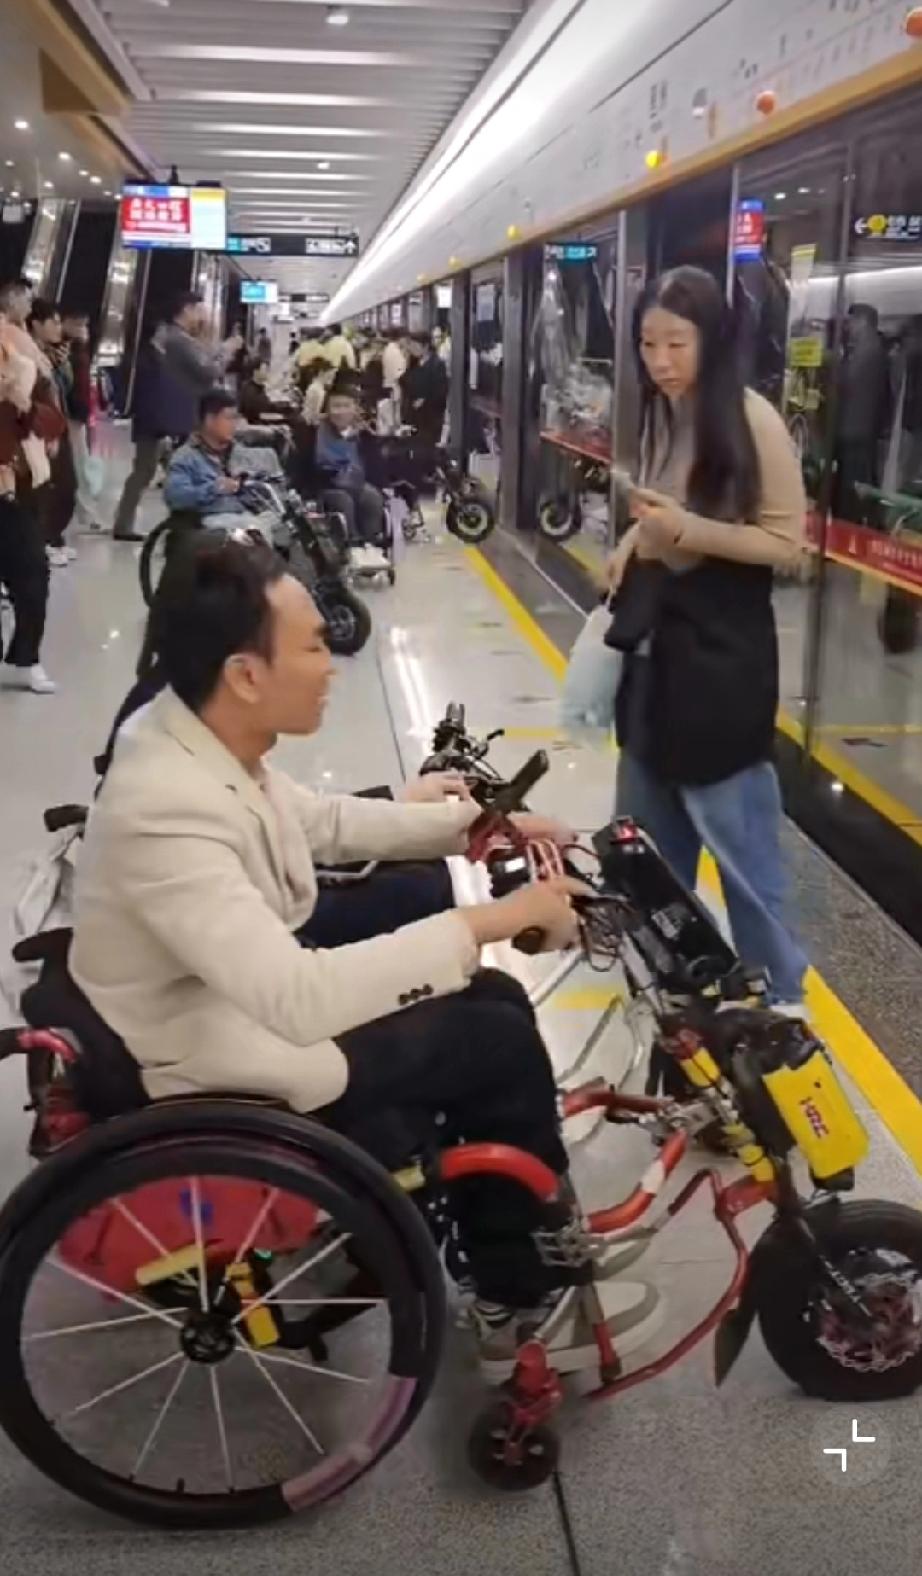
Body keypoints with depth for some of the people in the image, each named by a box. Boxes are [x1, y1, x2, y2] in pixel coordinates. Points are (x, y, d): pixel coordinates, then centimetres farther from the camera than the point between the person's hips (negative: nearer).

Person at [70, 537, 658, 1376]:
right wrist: (488, 921, -35)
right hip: (218, 1075, -9)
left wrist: (468, 822, 4)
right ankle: (526, 1305, 16)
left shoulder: (195, 736, -5)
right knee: (501, 1042, -4)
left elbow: (322, 820, 12)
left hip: (240, 1001, 9)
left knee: (489, 999, 10)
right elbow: (299, 999, -41)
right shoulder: (165, 809, -34)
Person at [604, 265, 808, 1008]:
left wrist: (690, 532, -24)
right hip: (654, 633, 8)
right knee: (650, 824, 19)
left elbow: (788, 543, -15)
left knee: (733, 828, 1)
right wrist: (636, 543, 1)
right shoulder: (662, 412, 7)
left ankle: (775, 986, 17)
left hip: (721, 646, -7)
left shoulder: (751, 419, -15)